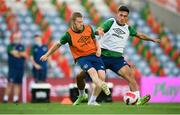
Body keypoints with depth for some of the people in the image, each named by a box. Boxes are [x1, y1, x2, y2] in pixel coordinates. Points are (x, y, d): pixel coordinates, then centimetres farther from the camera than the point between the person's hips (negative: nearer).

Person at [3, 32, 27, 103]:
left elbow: (25, 55, 4)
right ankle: (5, 98, -7)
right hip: (12, 68, -5)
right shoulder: (10, 46, 2)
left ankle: (16, 98, 6)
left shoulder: (22, 47, 16)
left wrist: (18, 53, -6)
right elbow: (13, 53, -14)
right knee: (10, 83, -11)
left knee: (18, 84, 3)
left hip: (21, 68, 5)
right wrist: (21, 54, -1)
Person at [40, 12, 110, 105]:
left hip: (94, 55, 4)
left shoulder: (88, 28, 2)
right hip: (81, 58, -4)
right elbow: (58, 44, 8)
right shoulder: (69, 35, -7)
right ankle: (103, 87, -61)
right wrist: (47, 55, 16)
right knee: (92, 71, -33)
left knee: (102, 76, -16)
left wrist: (98, 49, 2)